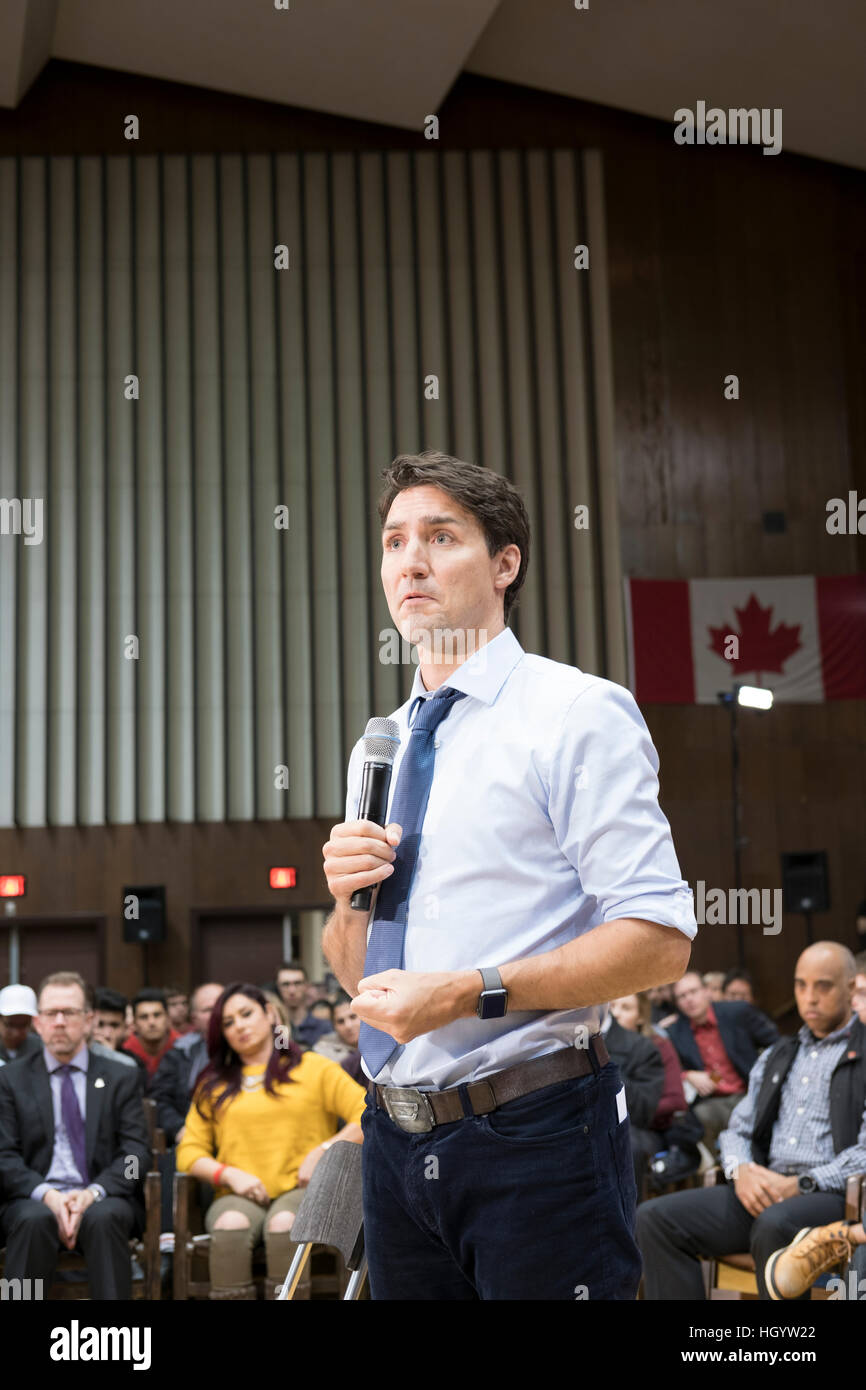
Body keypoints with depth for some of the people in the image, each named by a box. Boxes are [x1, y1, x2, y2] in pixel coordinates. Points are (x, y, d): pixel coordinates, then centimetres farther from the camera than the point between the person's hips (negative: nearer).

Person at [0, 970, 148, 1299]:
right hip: (33, 1199, 0)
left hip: (103, 1199, 0)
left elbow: (135, 1152, 4)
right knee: (35, 1220, -35)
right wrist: (46, 1195, -16)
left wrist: (94, 1193, -15)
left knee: (104, 1218, -34)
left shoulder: (122, 1078, 14)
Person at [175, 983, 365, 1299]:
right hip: (240, 1197, 2)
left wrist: (323, 1152, -8)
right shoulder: (214, 1085, 22)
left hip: (301, 1190, -2)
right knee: (230, 1226, -34)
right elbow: (188, 1154, 13)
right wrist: (230, 1174, -5)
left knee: (284, 1224, -37)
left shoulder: (314, 1068, 14)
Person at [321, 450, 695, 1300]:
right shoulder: (378, 748, 13)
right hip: (395, 1137, 6)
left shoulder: (577, 712, -6)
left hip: (535, 1135, -6)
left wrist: (470, 992, -21)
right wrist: (348, 897, -3)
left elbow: (660, 941, -15)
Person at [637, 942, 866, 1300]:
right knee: (654, 1218, -15)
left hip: (832, 1194, -6)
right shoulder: (775, 1057, 25)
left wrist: (801, 1185, -16)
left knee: (775, 1224, -40)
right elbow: (738, 1129, 21)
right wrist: (740, 1170, -3)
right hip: (762, 1190, 6)